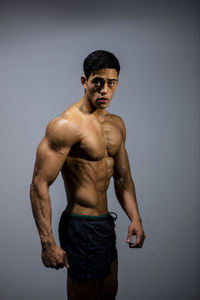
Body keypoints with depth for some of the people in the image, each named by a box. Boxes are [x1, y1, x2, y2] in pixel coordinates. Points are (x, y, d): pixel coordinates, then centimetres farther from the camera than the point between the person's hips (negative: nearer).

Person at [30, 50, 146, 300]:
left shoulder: (117, 125, 8)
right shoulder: (66, 126, -19)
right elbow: (39, 184, -22)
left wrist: (134, 218, 3)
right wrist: (48, 244, -24)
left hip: (105, 223, 9)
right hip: (81, 226, -9)